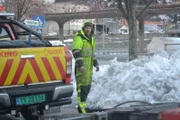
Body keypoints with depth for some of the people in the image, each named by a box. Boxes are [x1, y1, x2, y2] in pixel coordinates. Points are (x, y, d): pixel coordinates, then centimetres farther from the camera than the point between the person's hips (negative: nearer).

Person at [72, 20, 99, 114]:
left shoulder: (91, 38, 18)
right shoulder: (79, 37, -10)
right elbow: (76, 52, -18)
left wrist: (96, 64, 26)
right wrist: (80, 65, -25)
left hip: (89, 66, 9)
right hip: (81, 67, -9)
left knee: (88, 86, 12)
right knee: (82, 86, -9)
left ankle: (82, 104, 22)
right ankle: (82, 107, -7)